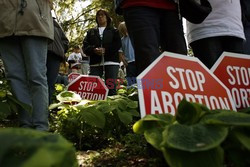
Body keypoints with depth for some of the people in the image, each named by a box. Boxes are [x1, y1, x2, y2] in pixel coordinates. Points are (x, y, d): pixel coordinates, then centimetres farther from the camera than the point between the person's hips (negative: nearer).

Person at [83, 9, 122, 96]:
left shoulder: (114, 31, 19)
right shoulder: (91, 32, 24)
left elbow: (118, 45, 3)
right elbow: (85, 46, 11)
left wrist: (106, 50, -13)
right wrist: (94, 50, -11)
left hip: (111, 62, -2)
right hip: (95, 63, 2)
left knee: (111, 88, -9)